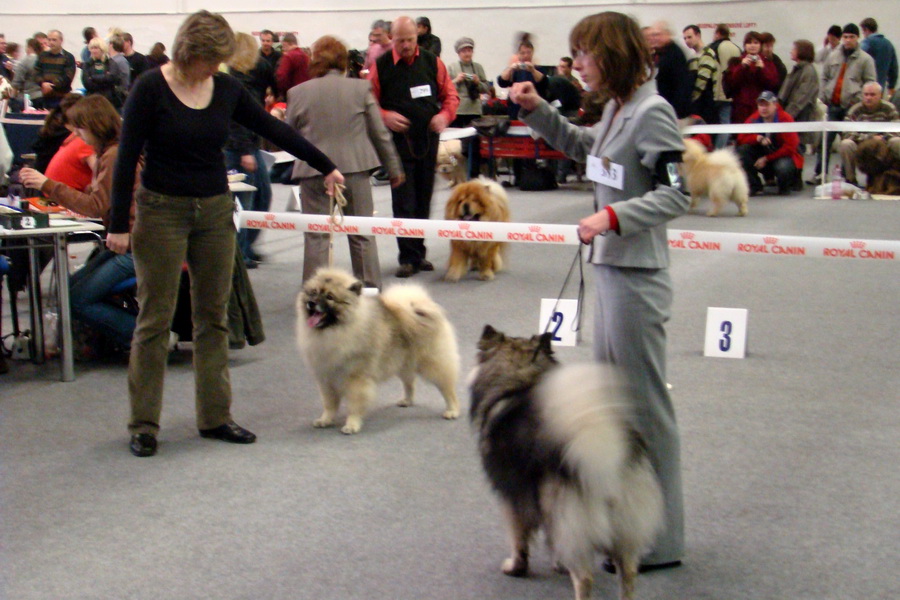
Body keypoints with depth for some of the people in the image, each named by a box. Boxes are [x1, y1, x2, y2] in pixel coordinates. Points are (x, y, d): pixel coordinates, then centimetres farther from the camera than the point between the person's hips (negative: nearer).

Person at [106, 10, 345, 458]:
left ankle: (214, 416, 17)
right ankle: (143, 425, 7)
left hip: (215, 211, 5)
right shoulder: (151, 89, -11)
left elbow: (273, 129, 10)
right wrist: (118, 223, -13)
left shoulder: (226, 89, 2)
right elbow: (127, 158, -11)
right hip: (162, 211, -5)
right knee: (155, 318, -1)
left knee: (213, 316, 8)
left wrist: (325, 167, 12)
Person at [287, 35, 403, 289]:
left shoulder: (298, 92, 0)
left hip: (313, 171, 0)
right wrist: (393, 168, 16)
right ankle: (370, 289, 19)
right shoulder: (361, 88, 0)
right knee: (362, 233, 12)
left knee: (316, 236, 6)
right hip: (355, 167, 1)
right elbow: (380, 133, 5)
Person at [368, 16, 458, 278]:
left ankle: (418, 253, 21)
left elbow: (450, 94, 10)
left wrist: (445, 115, -10)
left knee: (423, 200, 10)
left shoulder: (432, 62, 4)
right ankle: (408, 257, -2)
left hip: (428, 139, 3)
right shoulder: (381, 66, -2)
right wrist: (385, 116, -17)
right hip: (398, 141, -3)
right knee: (403, 201, -6)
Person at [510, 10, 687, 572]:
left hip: (637, 277, -10)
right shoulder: (617, 109, 11)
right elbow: (583, 146, 30)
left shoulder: (653, 113, -16)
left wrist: (613, 217, -28)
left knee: (644, 401, -2)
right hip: (612, 268, 10)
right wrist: (538, 111, 17)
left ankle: (660, 541, 8)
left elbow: (677, 194, -19)